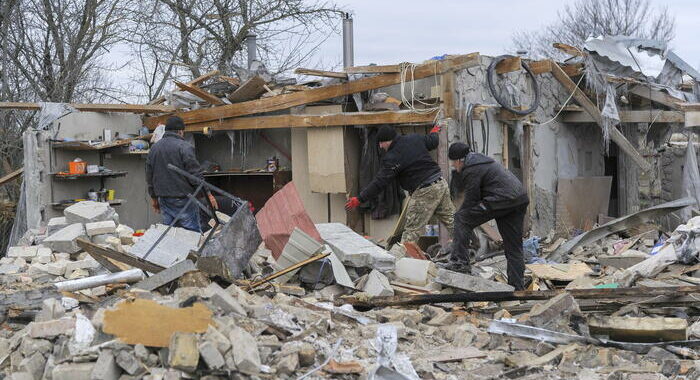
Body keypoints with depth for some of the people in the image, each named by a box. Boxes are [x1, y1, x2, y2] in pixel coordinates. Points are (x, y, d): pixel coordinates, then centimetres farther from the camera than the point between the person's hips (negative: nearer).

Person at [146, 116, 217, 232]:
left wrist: (154, 197, 27)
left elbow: (149, 177, 17)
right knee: (193, 232, -2)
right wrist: (208, 194, -6)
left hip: (164, 200, 7)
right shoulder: (184, 147, -11)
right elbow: (196, 174, -14)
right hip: (183, 199, -7)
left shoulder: (153, 148, 11)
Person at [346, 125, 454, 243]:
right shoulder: (415, 138, 4)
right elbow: (433, 142, 20)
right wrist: (433, 133, 45)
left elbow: (379, 181, -17)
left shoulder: (391, 158, -15)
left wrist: (360, 199, -14)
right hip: (441, 183, 8)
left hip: (424, 192, -8)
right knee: (451, 220, 16)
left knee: (411, 230, -3)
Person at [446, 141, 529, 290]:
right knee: (514, 247, 13)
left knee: (461, 218, -4)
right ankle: (517, 288, 15)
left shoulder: (471, 169, -8)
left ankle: (460, 261, -8)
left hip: (502, 199, -10)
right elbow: (461, 186, 29)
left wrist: (461, 215, 9)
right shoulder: (478, 160, 24)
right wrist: (457, 172, 14)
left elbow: (471, 199, -5)